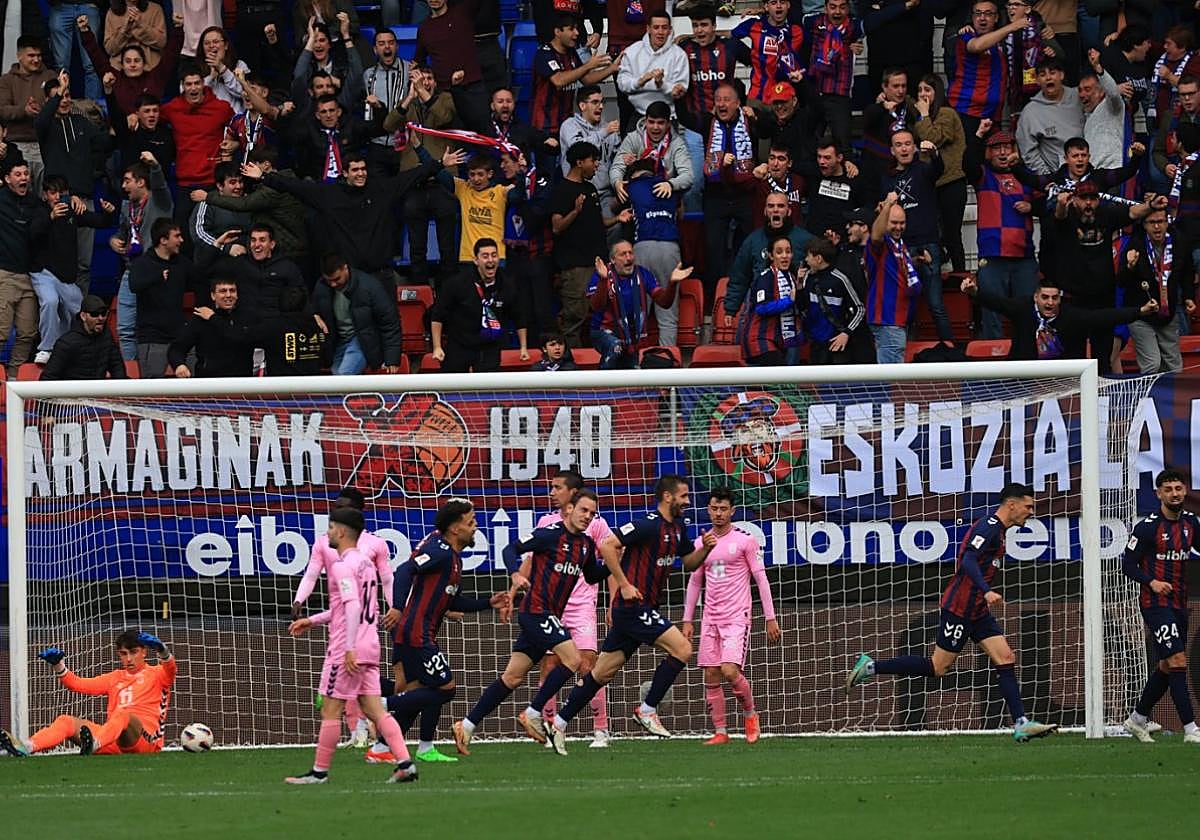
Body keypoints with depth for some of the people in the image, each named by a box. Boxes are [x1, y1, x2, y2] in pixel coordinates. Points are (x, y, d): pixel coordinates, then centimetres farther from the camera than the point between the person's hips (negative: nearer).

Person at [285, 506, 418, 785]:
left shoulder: (343, 566, -13)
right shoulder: (365, 563, 16)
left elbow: (352, 606, -23)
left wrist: (350, 648, -26)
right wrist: (312, 620, 29)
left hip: (346, 650, -9)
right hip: (369, 648, 9)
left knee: (330, 710, 0)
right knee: (374, 709, 5)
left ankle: (319, 772, 6)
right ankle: (405, 764, -6)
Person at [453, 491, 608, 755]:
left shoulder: (587, 544, 12)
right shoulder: (550, 534, -10)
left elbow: (592, 576, 26)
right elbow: (511, 549, -8)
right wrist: (516, 574, -26)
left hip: (551, 615, 8)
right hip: (536, 611, -8)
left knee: (513, 677, 7)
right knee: (572, 659, -18)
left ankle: (467, 726, 11)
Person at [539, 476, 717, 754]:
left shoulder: (678, 528, 13)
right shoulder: (648, 525, -16)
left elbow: (689, 563, 24)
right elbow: (607, 546, -19)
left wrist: (705, 548, 3)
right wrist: (624, 584, -20)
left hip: (639, 609, 9)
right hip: (633, 605, -9)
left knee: (602, 673, 10)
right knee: (682, 649, -13)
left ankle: (559, 723, 14)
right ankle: (647, 710, -4)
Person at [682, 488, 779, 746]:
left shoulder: (745, 540, -3)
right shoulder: (701, 544, 11)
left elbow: (761, 579, -2)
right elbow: (694, 582, 18)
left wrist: (770, 618, -5)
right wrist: (687, 620, 13)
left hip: (737, 617, -5)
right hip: (710, 619, 5)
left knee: (730, 670, -18)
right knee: (711, 676, 0)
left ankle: (750, 715, 6)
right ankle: (720, 732, 6)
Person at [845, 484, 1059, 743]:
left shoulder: (997, 528, 15)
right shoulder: (989, 526, -16)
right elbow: (968, 560, -29)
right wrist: (986, 591, -40)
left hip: (976, 610, 10)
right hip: (959, 607, -10)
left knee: (1006, 658, -2)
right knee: (937, 668, -4)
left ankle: (1020, 724, -5)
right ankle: (870, 666, 6)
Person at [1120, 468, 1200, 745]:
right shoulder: (1147, 527, -12)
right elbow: (1128, 564, -7)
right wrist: (1151, 582, -24)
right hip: (1156, 604, -8)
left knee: (1167, 667, 14)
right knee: (1177, 661, -16)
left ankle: (1138, 719, 30)